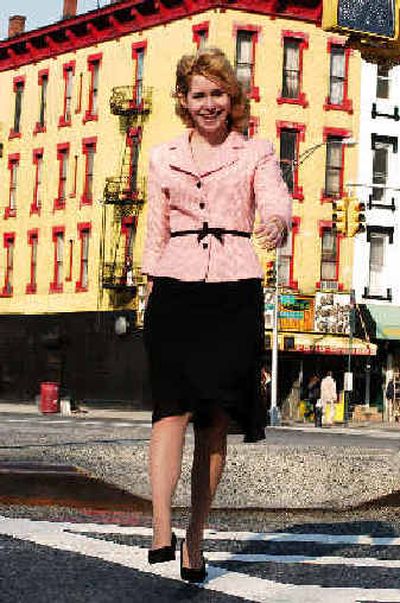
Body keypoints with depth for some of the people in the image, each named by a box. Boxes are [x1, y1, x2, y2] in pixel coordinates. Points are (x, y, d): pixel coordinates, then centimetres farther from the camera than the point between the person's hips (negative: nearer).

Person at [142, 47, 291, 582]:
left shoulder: (256, 153, 11)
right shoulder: (163, 158, 16)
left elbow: (277, 201, -6)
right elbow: (156, 233, 16)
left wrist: (278, 223, -29)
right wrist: (151, 292, 10)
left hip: (235, 292, 0)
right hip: (176, 289, 1)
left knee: (216, 419, -2)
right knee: (173, 406, -15)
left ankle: (195, 538, 5)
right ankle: (161, 533, -27)